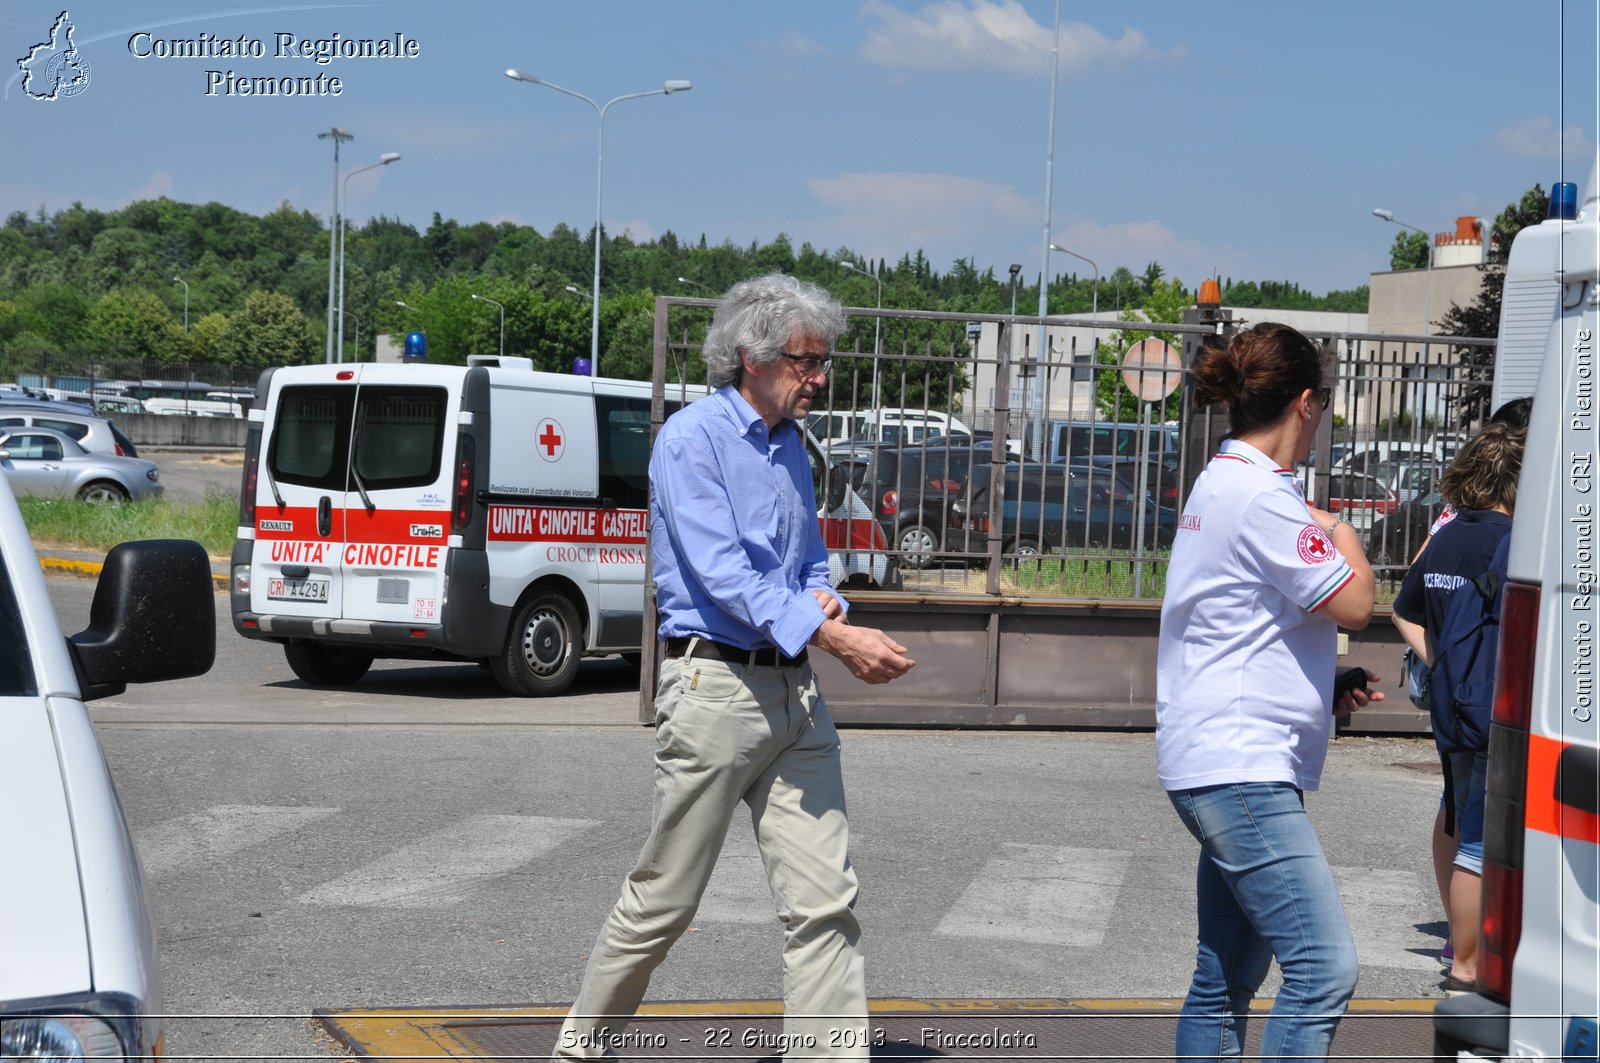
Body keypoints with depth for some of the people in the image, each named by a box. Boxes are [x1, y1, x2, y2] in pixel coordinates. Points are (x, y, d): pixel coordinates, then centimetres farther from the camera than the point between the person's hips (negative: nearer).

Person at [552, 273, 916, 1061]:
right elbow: (721, 574, -20)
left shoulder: (789, 445, 15)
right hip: (715, 685, -7)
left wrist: (821, 597, 0)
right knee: (664, 899, 4)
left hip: (793, 692, 7)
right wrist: (833, 636, -28)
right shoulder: (692, 440, -9)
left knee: (825, 900, -1)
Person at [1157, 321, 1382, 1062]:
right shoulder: (1261, 494, -13)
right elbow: (1353, 604, -14)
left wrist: (1324, 694, 16)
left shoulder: (1223, 482, 19)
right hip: (1241, 768, -11)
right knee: (1324, 966, -15)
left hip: (1225, 768, 11)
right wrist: (1342, 534, 6)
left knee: (1226, 979, 13)